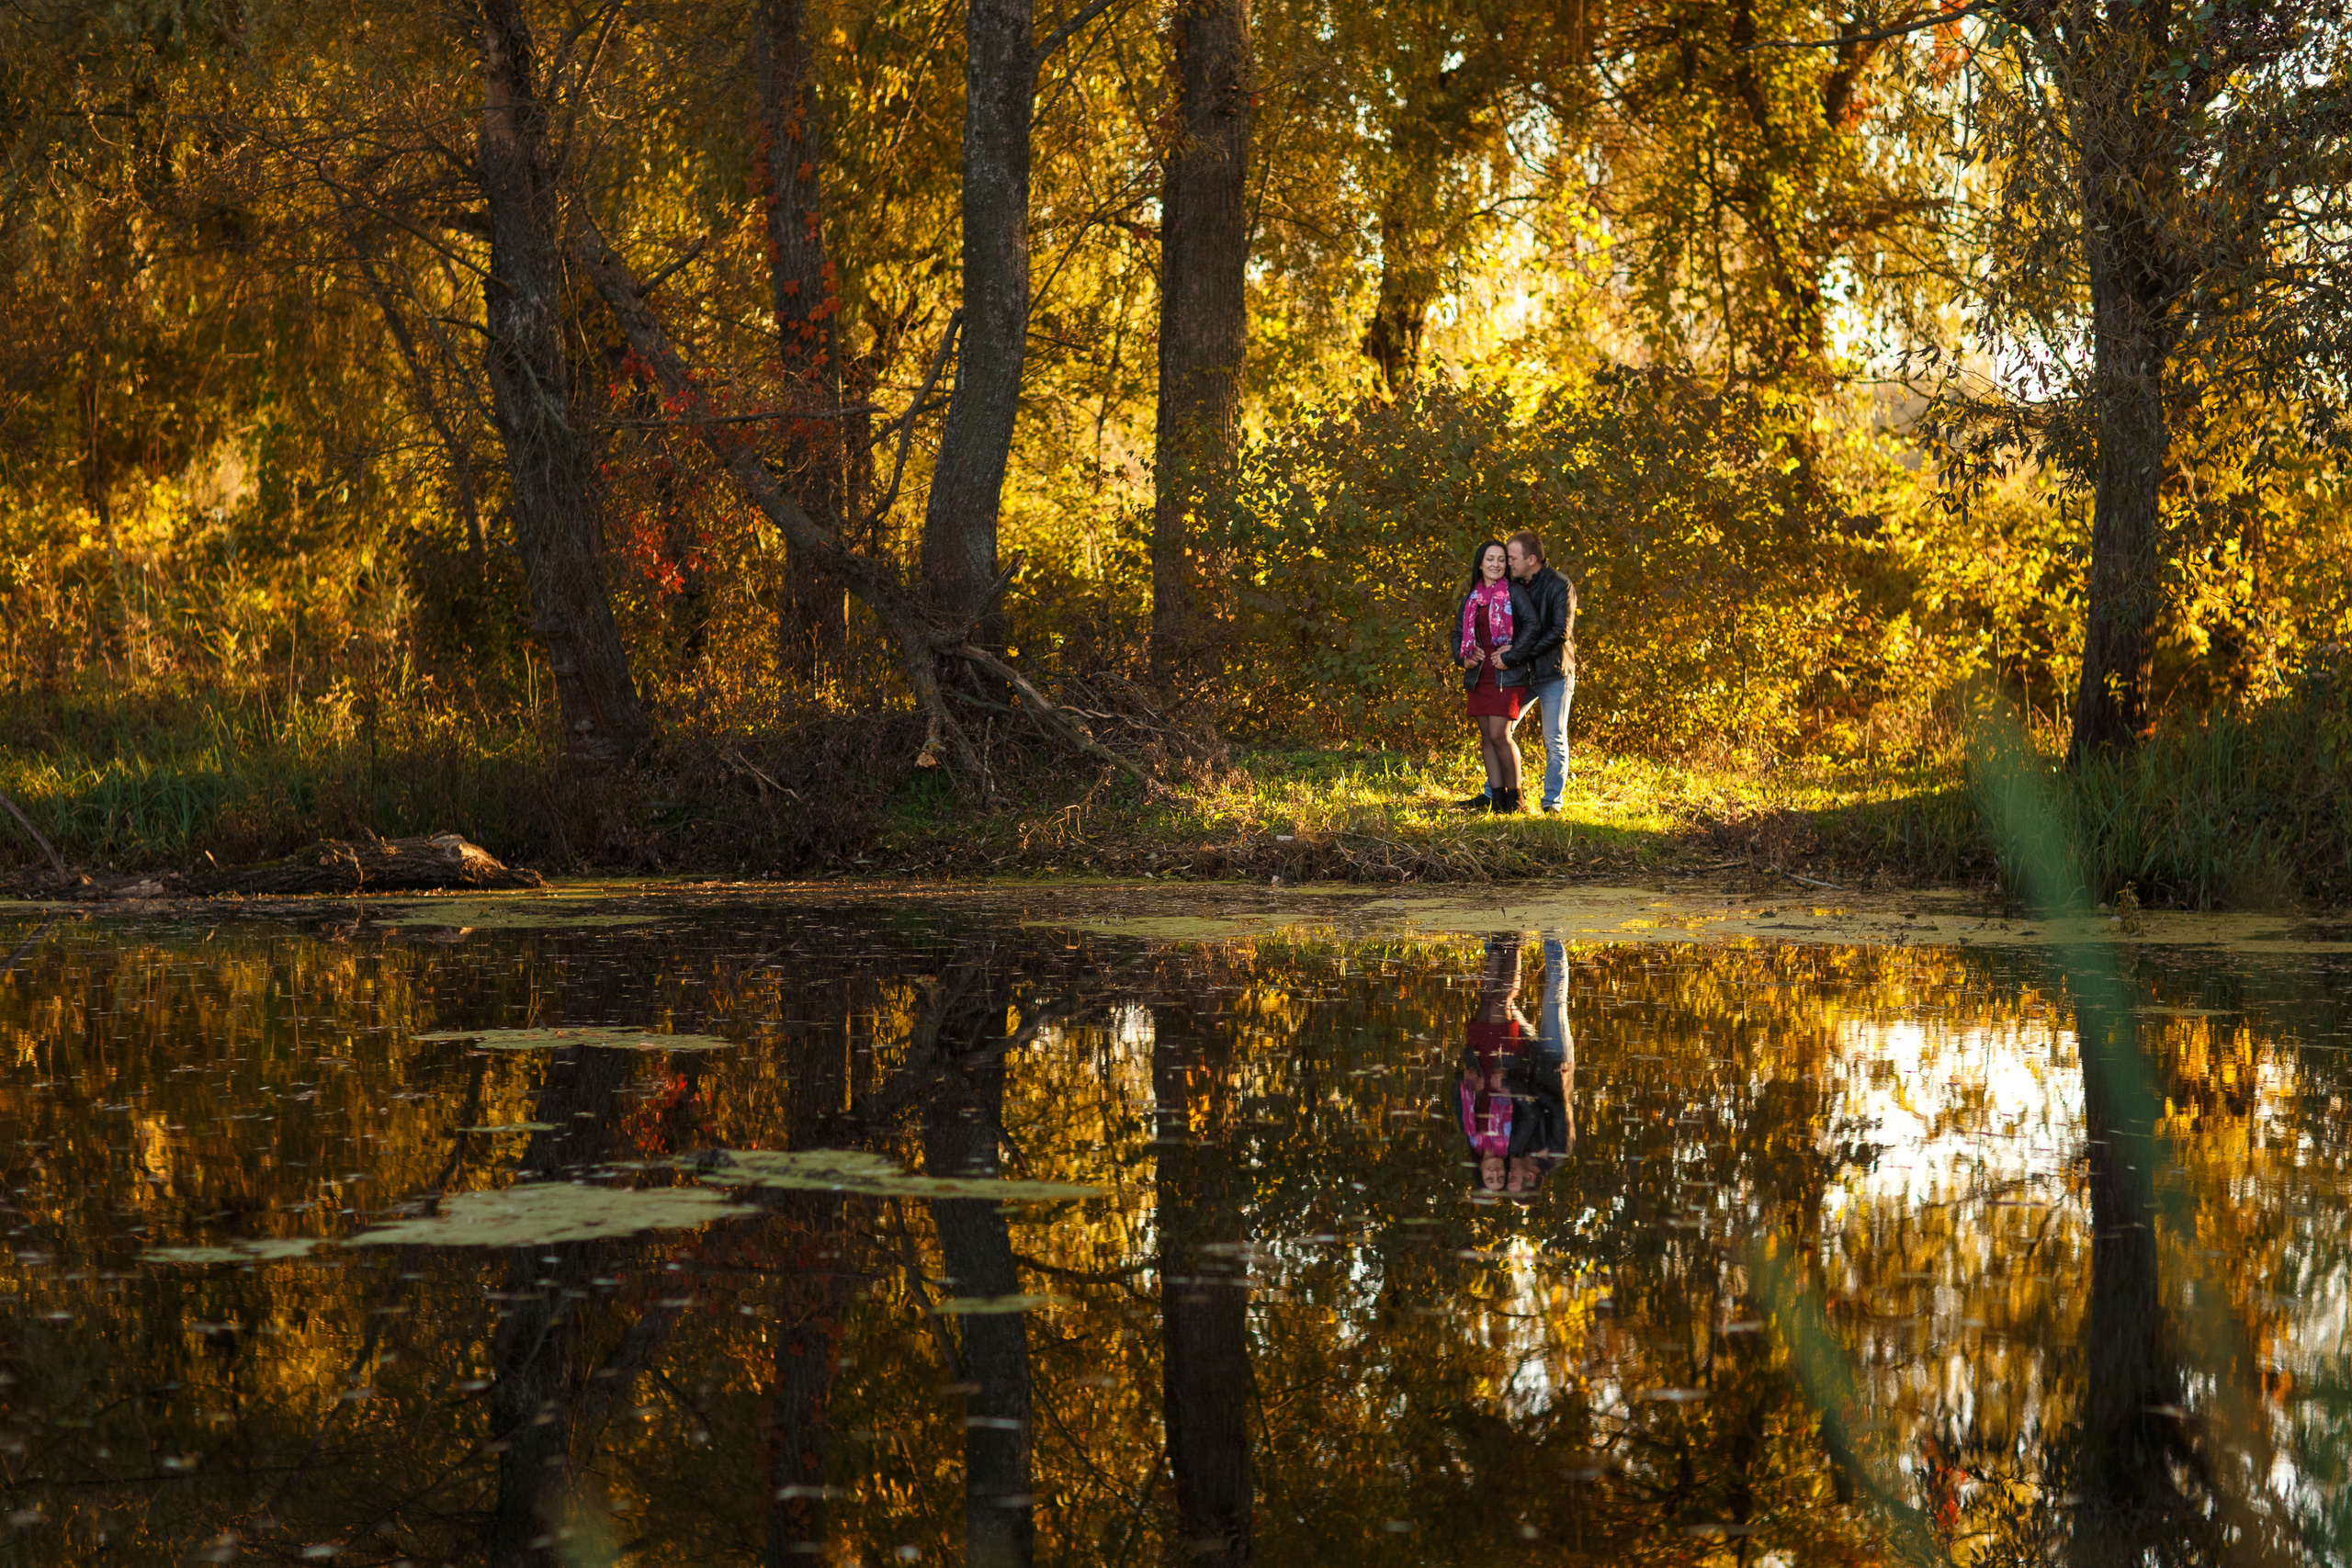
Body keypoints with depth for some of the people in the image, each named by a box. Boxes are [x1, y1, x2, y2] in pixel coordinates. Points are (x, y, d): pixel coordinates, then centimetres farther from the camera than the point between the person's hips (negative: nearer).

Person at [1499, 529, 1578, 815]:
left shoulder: (1560, 587, -11)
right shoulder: (1515, 585, 8)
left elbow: (1560, 632, -19)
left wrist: (1516, 655, -21)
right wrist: (1509, 648, -14)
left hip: (1554, 673, -6)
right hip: (1524, 674, 6)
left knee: (1555, 740, -2)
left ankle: (1552, 800, 6)